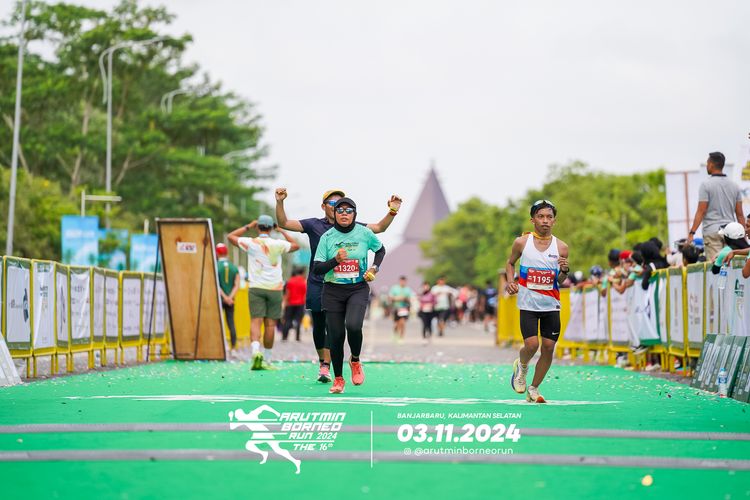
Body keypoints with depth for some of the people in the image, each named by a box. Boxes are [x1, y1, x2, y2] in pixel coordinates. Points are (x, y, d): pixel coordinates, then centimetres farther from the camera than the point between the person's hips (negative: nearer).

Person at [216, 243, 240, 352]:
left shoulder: (215, 266, -5)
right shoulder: (234, 267, 7)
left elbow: (216, 285, -13)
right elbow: (237, 285, -2)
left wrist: (225, 297, -14)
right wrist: (230, 297, -11)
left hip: (219, 298, -3)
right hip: (230, 300, 3)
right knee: (231, 324, 4)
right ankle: (233, 348, 0)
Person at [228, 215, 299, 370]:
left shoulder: (251, 243, -4)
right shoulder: (278, 244, -3)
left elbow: (231, 236, 9)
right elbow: (296, 246, 15)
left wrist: (248, 227, 15)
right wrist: (282, 231, 18)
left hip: (256, 288, 0)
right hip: (274, 288, 0)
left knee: (256, 321, -5)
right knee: (270, 324, 5)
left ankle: (255, 351, -29)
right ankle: (266, 359, 11)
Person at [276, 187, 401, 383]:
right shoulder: (313, 225, 4)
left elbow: (379, 228, 10)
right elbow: (284, 223, -1)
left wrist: (393, 211, -5)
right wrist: (279, 202, -16)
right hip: (316, 284, 1)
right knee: (318, 326, 9)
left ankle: (325, 367, -10)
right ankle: (322, 361, 28)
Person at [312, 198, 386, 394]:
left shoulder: (364, 233, -1)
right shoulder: (327, 237, -2)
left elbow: (381, 249, 19)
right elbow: (316, 269, -4)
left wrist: (374, 267, 2)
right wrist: (335, 260, -19)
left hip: (358, 289, -1)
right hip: (333, 291, 1)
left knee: (353, 326, -25)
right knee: (336, 335, -2)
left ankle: (355, 361, 5)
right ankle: (338, 379, 17)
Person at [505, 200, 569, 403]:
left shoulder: (561, 247, -1)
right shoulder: (522, 242, -3)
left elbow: (560, 283, 7)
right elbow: (511, 262, 15)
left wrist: (564, 271, -16)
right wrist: (510, 282, -3)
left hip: (551, 305, 2)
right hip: (528, 304, -2)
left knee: (549, 347, 0)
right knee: (531, 344, -15)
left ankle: (533, 389, 19)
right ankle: (521, 366, 21)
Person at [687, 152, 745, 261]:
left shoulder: (706, 185, -6)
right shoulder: (734, 185, 10)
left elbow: (701, 211, -10)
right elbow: (740, 214, 10)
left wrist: (692, 232, -8)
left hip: (712, 231, -5)